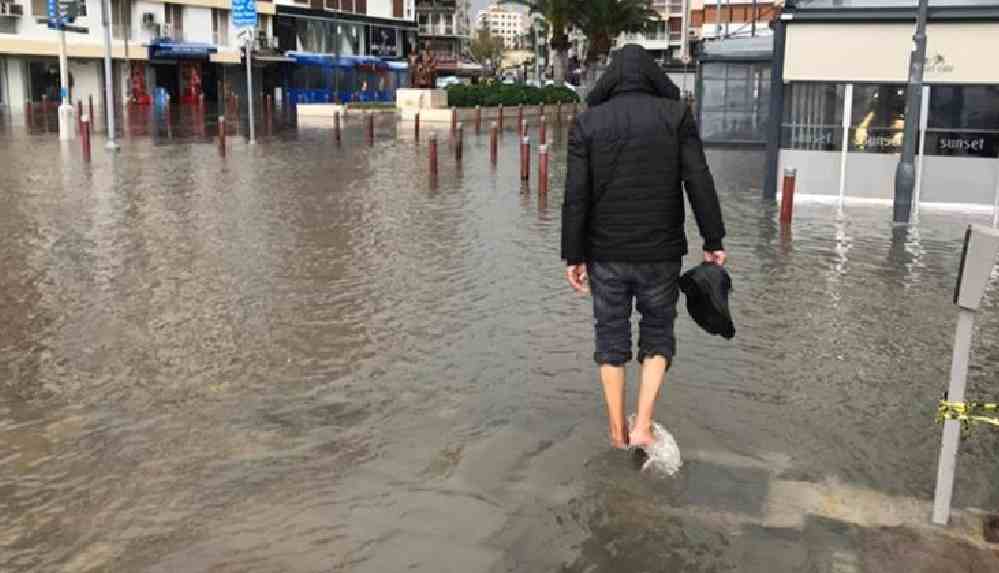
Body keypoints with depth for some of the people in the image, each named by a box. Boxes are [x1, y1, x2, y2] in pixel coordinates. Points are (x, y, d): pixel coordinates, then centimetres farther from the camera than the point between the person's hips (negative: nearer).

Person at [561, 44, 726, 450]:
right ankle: (643, 427, 6)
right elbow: (699, 182, -7)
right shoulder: (676, 114, -1)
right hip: (660, 252, 0)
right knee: (658, 334, 16)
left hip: (605, 253, 0)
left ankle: (618, 431, 19)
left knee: (611, 338, 14)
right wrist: (713, 241, -1)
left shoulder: (587, 122, -1)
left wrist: (573, 256, -1)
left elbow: (576, 196, -6)